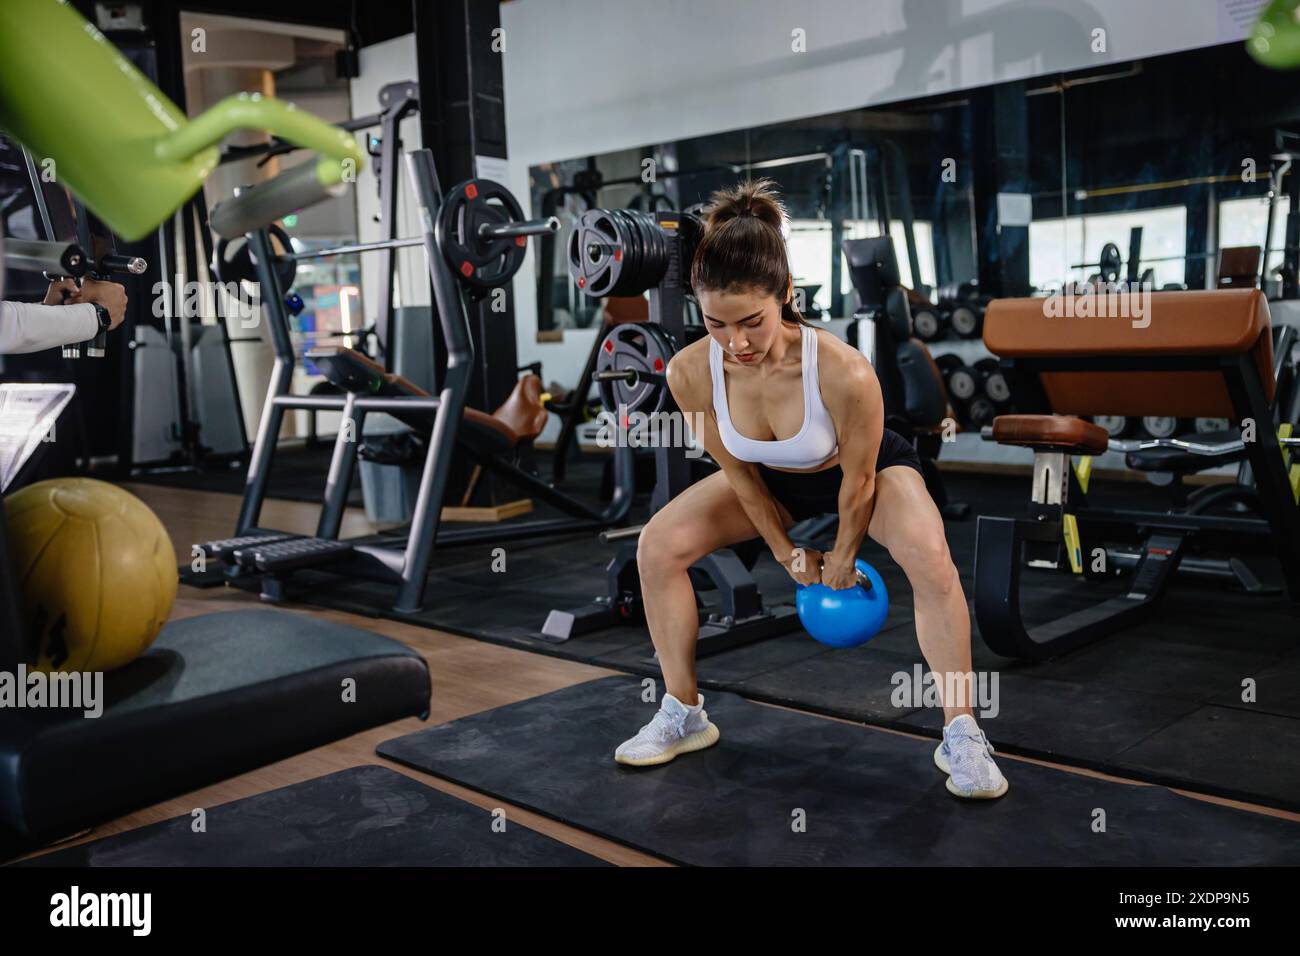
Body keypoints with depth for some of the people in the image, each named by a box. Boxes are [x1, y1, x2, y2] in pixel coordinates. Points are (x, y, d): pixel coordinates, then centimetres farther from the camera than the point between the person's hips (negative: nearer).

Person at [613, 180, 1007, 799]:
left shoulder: (844, 372, -41)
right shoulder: (690, 373, -31)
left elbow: (857, 480, -23)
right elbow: (738, 473, -13)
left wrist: (843, 559, -8)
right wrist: (787, 553, -3)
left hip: (873, 470, -3)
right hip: (772, 481, 4)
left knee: (930, 560, -32)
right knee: (658, 547, -10)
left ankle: (961, 735, -14)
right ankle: (684, 717, 7)